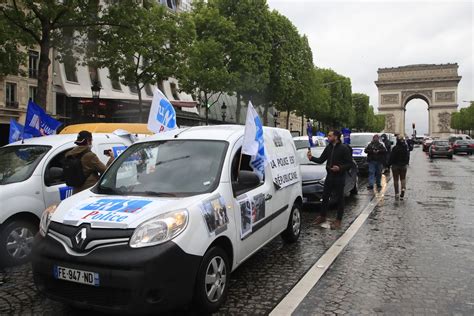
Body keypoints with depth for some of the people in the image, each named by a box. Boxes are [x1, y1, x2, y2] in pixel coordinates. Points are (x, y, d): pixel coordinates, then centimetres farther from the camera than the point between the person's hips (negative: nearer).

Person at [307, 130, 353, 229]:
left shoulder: (344, 148, -11)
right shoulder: (328, 148, 8)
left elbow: (350, 163, -11)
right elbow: (321, 160, 12)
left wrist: (340, 168, -26)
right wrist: (312, 158, -5)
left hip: (339, 177, -6)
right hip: (329, 176, 6)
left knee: (339, 199, 4)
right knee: (325, 197, 12)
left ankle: (338, 220, 14)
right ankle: (322, 216, 26)